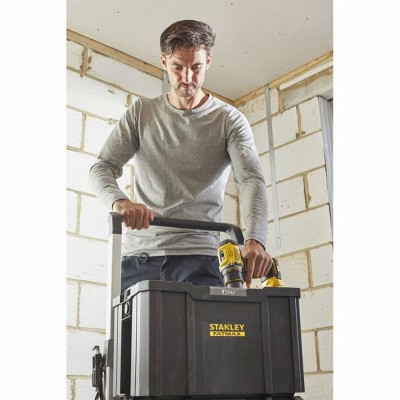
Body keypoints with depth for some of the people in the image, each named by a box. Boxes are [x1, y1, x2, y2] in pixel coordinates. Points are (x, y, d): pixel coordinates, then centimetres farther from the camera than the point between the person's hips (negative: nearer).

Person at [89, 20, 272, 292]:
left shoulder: (230, 120, 4)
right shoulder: (141, 114, 11)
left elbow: (251, 180, -9)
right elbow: (103, 168, 3)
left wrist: (255, 239, -29)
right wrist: (119, 202, -22)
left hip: (200, 258, -2)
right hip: (139, 255, 2)